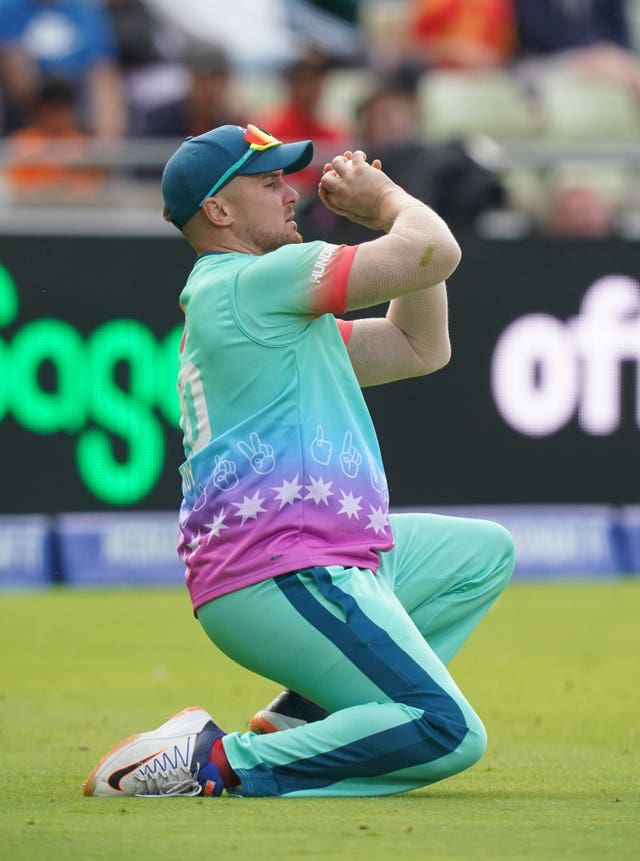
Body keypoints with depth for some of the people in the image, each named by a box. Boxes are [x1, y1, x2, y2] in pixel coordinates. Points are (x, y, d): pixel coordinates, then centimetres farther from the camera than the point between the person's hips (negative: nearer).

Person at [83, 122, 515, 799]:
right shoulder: (252, 280, -7)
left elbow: (421, 347, 28)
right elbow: (434, 253, -11)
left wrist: (384, 210, 21)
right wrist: (387, 198, 10)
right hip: (282, 579, -10)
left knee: (483, 551, 27)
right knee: (448, 733, -20)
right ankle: (213, 762, -17)